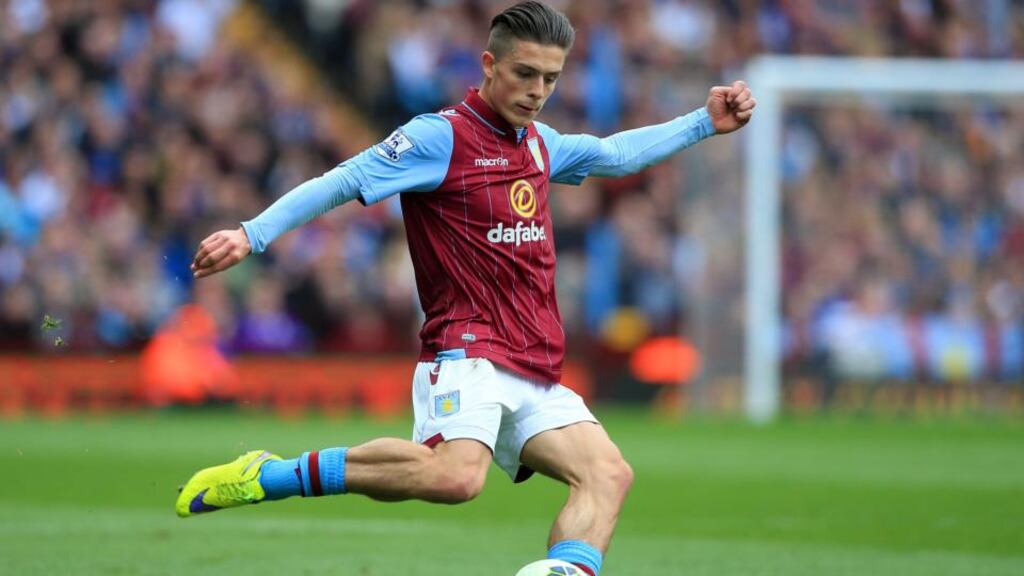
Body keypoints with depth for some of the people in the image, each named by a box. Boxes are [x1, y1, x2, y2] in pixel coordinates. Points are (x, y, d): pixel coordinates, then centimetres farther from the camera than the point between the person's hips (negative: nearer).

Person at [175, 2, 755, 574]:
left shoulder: (539, 143, 18)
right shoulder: (441, 137, -5)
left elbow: (615, 154, 37)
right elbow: (342, 182, -11)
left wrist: (704, 123, 35)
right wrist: (251, 235, -20)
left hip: (536, 377, 8)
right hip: (467, 352, -8)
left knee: (609, 475, -11)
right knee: (455, 476, -32)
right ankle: (267, 475, -22)